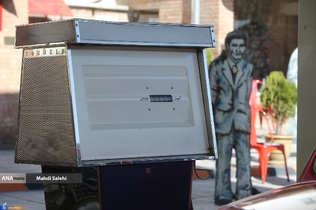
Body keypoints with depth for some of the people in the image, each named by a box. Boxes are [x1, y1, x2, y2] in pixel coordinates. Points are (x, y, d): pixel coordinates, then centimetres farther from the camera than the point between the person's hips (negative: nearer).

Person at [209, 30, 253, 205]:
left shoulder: (248, 68, 9)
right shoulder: (217, 66, 3)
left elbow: (247, 95, 14)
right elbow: (211, 93, 4)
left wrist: (243, 113, 12)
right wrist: (211, 117, 1)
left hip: (242, 119, 2)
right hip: (223, 118, -1)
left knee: (244, 158, -3)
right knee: (223, 158, 3)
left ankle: (244, 194, 3)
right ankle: (223, 194, 11)